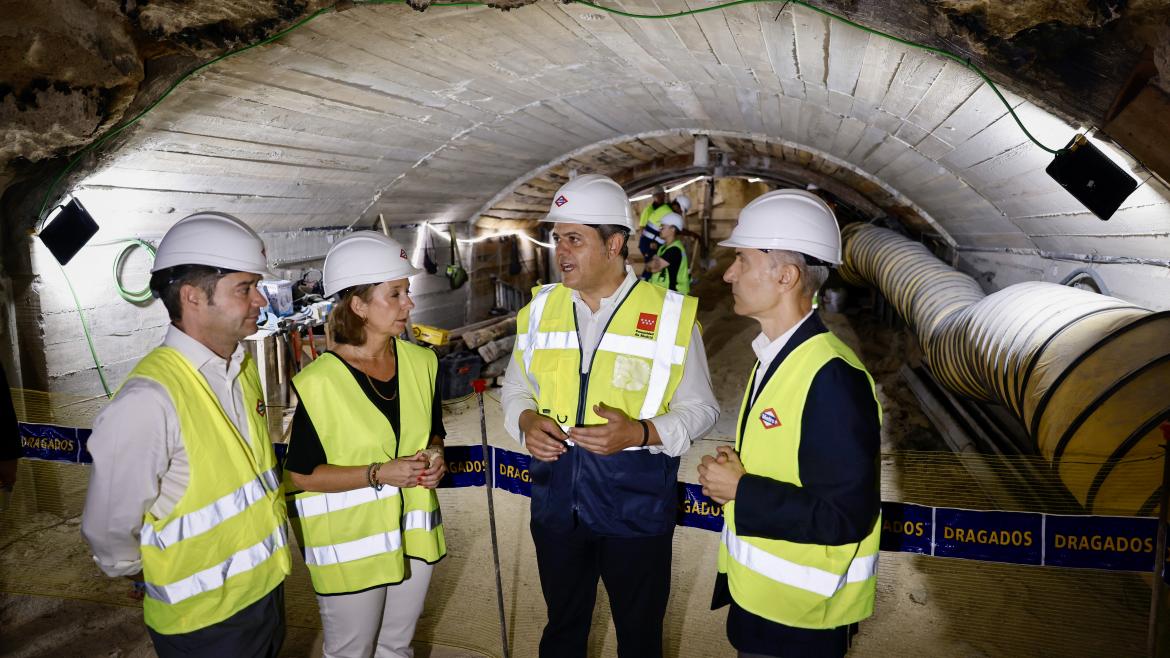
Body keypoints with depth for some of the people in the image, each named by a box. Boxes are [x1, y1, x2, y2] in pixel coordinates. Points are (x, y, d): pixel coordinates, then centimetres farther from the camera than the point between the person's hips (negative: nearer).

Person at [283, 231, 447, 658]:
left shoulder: (421, 362, -2)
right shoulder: (319, 383, -18)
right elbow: (298, 475, -13)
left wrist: (434, 456, -10)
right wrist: (379, 474, -23)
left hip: (413, 535, 5)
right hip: (349, 544, -5)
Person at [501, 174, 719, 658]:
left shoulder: (671, 314, -10)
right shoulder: (540, 308, 1)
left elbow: (699, 409, -5)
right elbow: (515, 388, 11)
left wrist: (641, 432, -22)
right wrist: (527, 420, -11)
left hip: (637, 509, -3)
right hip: (557, 504, 3)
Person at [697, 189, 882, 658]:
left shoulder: (831, 376, -25)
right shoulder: (777, 356, 4)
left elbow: (847, 513, -27)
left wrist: (739, 491, -21)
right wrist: (734, 471, -4)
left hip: (800, 616, -8)